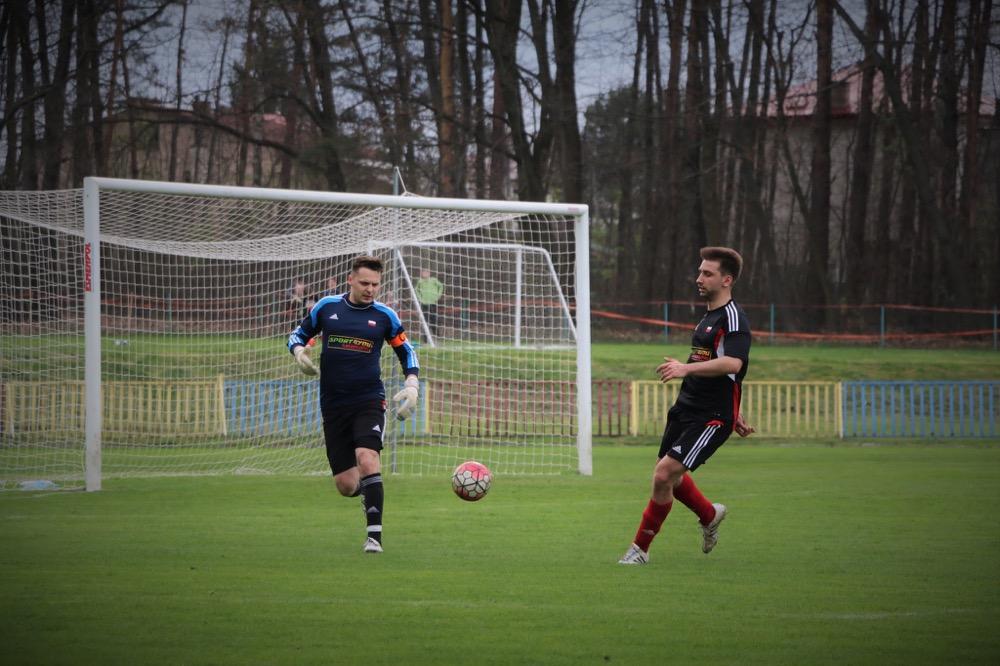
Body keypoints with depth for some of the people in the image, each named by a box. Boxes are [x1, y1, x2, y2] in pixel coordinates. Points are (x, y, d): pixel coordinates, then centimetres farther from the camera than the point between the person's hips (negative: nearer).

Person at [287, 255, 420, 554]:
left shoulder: (385, 316, 2)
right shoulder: (326, 307, 3)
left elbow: (406, 352, 12)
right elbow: (298, 334, 14)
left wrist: (412, 385, -3)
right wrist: (299, 351, -8)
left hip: (369, 401, -2)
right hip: (333, 404, 2)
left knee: (367, 459, -27)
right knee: (346, 485, -1)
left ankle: (374, 535, -23)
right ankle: (367, 490, 38)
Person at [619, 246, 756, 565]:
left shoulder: (732, 317, -14)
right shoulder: (708, 317, 17)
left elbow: (732, 364, -31)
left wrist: (686, 368, -39)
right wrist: (733, 414, 29)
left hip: (711, 418, -10)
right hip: (685, 409, 10)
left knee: (664, 475, -15)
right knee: (669, 476, 15)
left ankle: (641, 548, -3)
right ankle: (710, 515, 41)